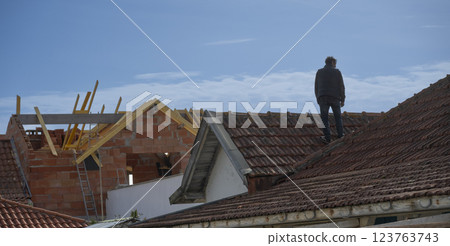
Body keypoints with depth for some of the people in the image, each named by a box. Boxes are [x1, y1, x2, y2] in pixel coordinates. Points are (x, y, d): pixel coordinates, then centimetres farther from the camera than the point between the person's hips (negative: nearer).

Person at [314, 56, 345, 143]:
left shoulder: (319, 72, 12)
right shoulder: (337, 72, 5)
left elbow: (316, 87, 11)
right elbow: (341, 87, 2)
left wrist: (318, 100, 16)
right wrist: (342, 100, 7)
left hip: (322, 98, 1)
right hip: (335, 98, -1)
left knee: (324, 118, 1)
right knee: (338, 117, 14)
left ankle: (327, 137, -7)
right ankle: (340, 135, 10)